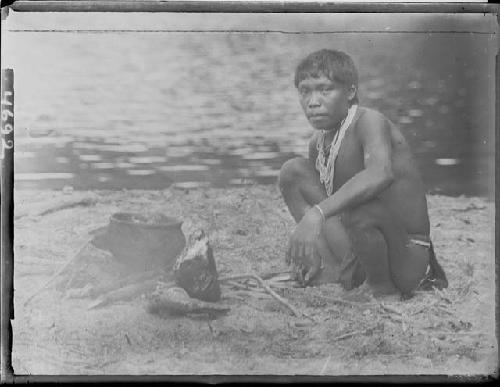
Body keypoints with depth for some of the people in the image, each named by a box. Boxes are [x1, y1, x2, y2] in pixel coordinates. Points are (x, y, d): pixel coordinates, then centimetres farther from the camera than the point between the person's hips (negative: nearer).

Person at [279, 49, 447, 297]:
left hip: (408, 261, -7)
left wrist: (317, 213, -50)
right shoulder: (318, 143, 3)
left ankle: (382, 287, -9)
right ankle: (332, 274, 2)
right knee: (293, 171, 1)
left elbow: (381, 173, -42)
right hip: (357, 255, 7)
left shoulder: (369, 121, -20)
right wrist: (302, 244, -8)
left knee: (360, 207, -39)